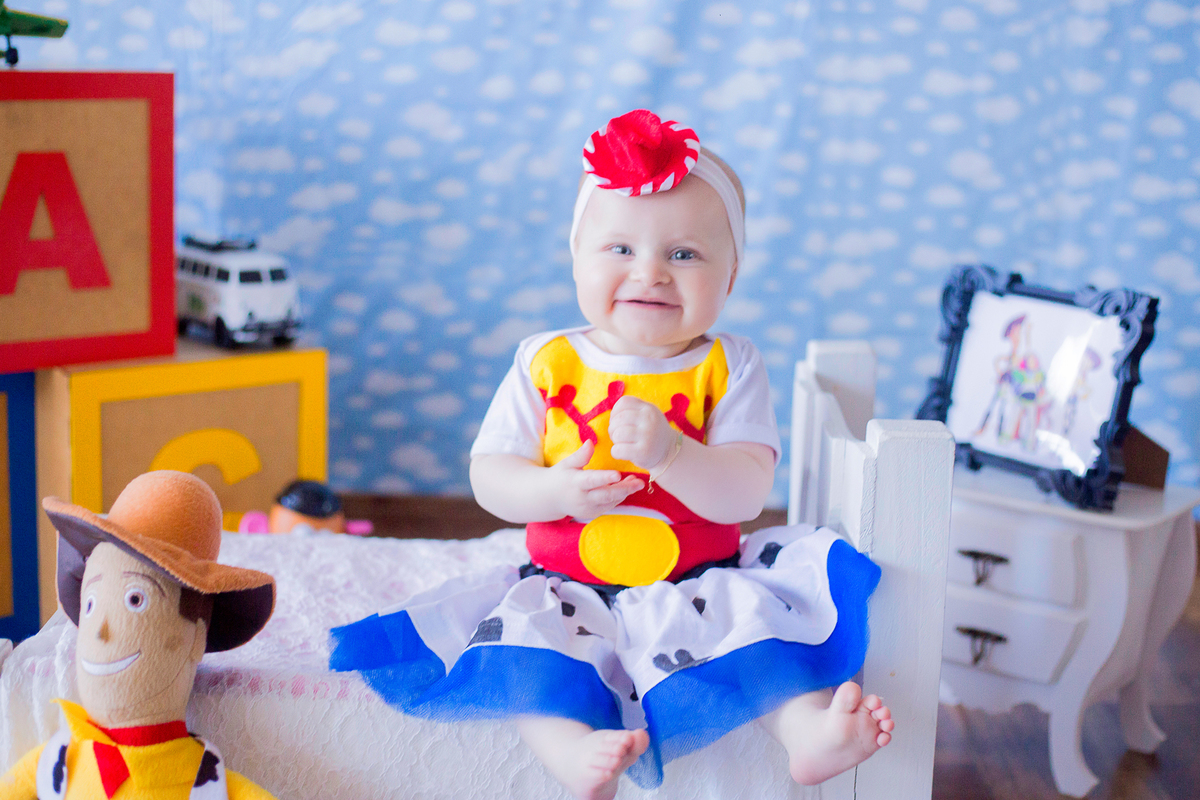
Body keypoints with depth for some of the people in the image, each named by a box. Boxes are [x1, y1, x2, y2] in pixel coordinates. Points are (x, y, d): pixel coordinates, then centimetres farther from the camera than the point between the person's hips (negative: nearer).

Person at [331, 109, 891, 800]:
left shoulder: (729, 368, -1)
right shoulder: (546, 364, 3)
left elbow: (747, 491, -13)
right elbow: (489, 476, 1)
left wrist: (666, 451, -32)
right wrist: (554, 490, -22)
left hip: (698, 582, 0)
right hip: (568, 584, 1)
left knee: (755, 610, -28)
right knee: (528, 633, -29)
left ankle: (808, 727, -33)